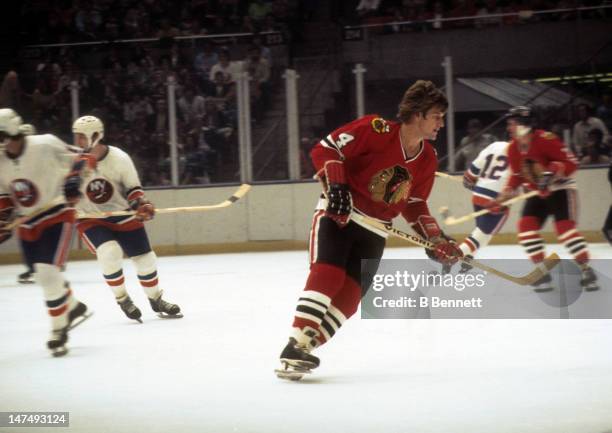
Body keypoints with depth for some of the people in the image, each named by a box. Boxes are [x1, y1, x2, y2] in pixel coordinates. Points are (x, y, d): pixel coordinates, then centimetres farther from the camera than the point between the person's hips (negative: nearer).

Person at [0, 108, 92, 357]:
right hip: (27, 222, 6)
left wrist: (75, 177, -25)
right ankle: (73, 308, 38)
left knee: (48, 271, -18)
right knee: (44, 275, 12)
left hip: (56, 215, -6)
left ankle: (59, 331, -6)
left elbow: (82, 158, -9)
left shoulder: (45, 145, -21)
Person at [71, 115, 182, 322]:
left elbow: (132, 188, -1)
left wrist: (141, 204, -17)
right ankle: (122, 299, -4)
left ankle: (156, 299, 29)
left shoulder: (119, 158, -13)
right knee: (110, 252, -26)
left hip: (122, 214, 2)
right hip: (90, 218, -2)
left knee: (145, 257, 4)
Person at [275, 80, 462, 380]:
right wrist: (336, 186, -28)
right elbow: (325, 148, -17)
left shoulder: (428, 160, 3)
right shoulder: (376, 130, -18)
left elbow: (414, 204, 13)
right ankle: (295, 346, -23)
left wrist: (435, 239, 3)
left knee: (350, 294, -4)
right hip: (338, 214, -6)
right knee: (327, 274, -23)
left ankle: (305, 349, 2)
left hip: (374, 230, 6)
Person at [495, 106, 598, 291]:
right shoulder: (513, 149, -1)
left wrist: (553, 173, -37)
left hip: (561, 189, -7)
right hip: (537, 193, 7)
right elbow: (517, 175, 12)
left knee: (565, 227, -21)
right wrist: (507, 192, -1)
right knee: (526, 226, -8)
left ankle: (586, 271, -13)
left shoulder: (545, 140, -24)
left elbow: (571, 162, -23)